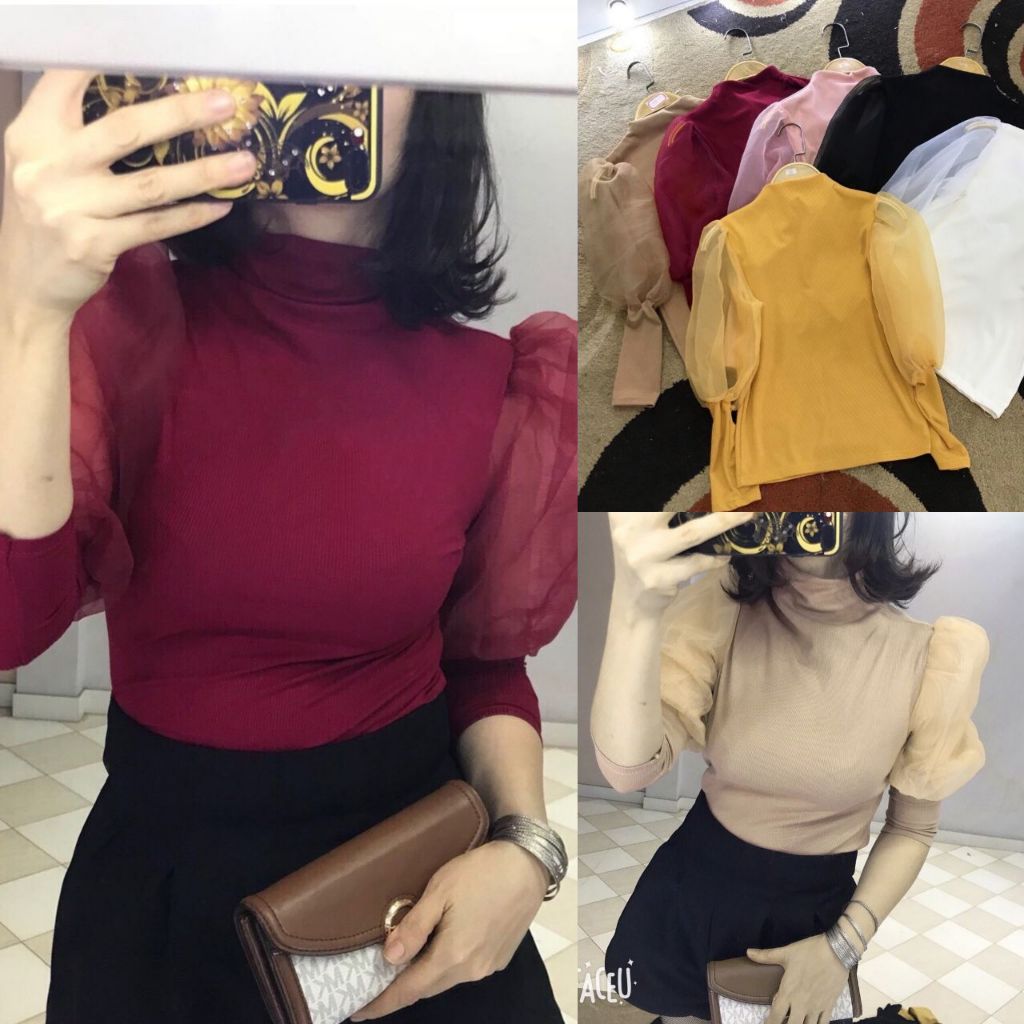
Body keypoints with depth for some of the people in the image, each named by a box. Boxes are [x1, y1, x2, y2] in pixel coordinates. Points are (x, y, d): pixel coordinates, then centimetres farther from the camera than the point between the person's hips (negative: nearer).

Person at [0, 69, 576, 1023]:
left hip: (423, 856, 1)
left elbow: (484, 659, 3)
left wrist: (524, 842, -13)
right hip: (171, 868, 0)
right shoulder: (127, 318, -12)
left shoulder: (488, 382, -8)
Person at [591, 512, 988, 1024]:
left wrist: (845, 944, -12)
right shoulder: (724, 605, -18)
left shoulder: (933, 653, -18)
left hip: (813, 905, 0)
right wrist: (635, 608, -46)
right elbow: (628, 768, -32)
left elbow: (912, 827, -2)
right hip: (694, 878, 1)